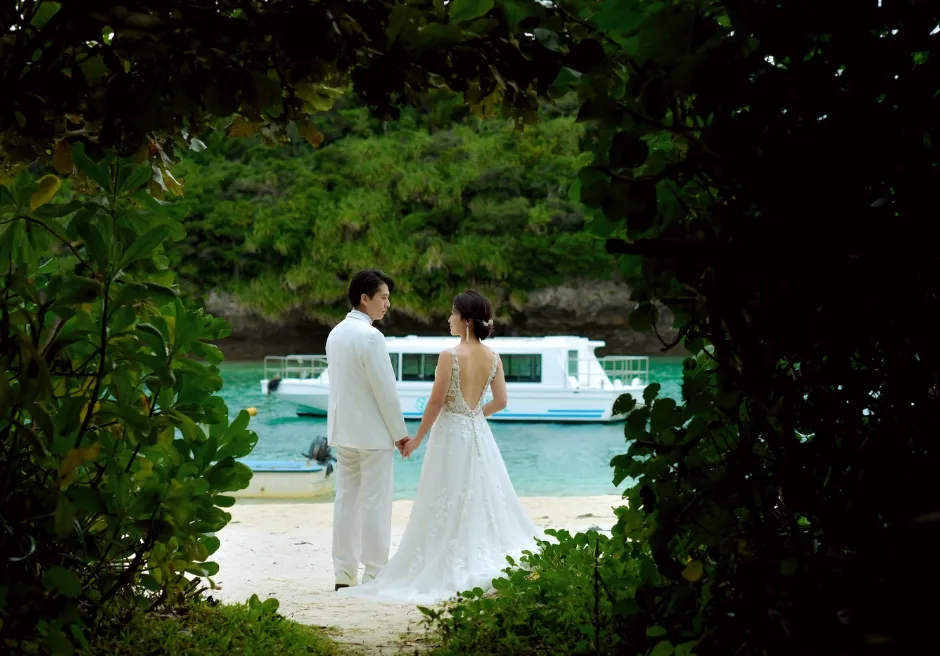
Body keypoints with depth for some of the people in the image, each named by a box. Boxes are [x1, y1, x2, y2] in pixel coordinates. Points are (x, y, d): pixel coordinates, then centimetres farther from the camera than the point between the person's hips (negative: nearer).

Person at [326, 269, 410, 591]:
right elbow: (386, 390, -17)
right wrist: (400, 433, -7)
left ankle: (344, 574, 13)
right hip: (373, 432, -8)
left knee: (346, 499, 10)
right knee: (376, 503, -2)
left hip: (342, 430, 8)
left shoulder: (335, 334, 9)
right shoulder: (370, 337, -17)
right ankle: (374, 575, 0)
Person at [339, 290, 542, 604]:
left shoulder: (450, 356, -16)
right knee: (483, 500, 12)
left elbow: (436, 402, -14)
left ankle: (449, 572, 6)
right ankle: (486, 565, 10)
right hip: (479, 434, 6)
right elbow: (500, 402, 5)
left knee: (448, 507, 2)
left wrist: (417, 438, -4)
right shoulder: (493, 358, 1)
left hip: (451, 434, -5)